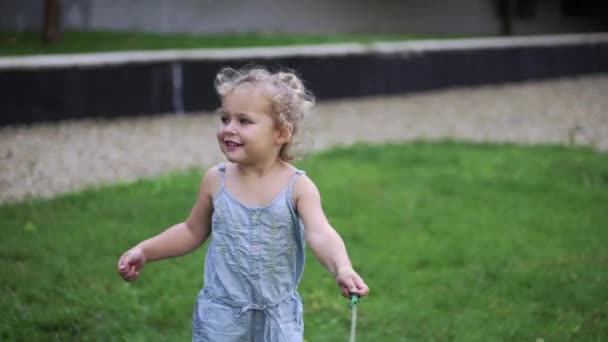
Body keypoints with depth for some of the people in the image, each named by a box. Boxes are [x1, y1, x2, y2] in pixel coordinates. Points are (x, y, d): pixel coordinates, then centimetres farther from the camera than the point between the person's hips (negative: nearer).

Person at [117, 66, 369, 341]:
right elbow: (192, 231, 12)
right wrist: (144, 251, 4)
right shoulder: (215, 181, -4)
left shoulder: (298, 187, -12)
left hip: (278, 317, -1)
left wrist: (342, 269, -46)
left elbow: (321, 235, -27)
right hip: (221, 316, 1)